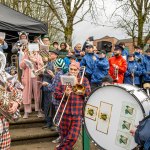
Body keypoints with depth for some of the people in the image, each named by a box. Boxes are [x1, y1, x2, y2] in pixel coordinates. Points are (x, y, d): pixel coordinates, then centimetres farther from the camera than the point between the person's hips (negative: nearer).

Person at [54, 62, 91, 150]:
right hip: (65, 112, 1)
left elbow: (88, 93, -5)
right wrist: (64, 94, -14)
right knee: (64, 135, 8)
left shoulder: (84, 80, 8)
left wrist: (77, 83, -10)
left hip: (78, 113, -1)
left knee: (73, 137, -7)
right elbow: (56, 94, 6)